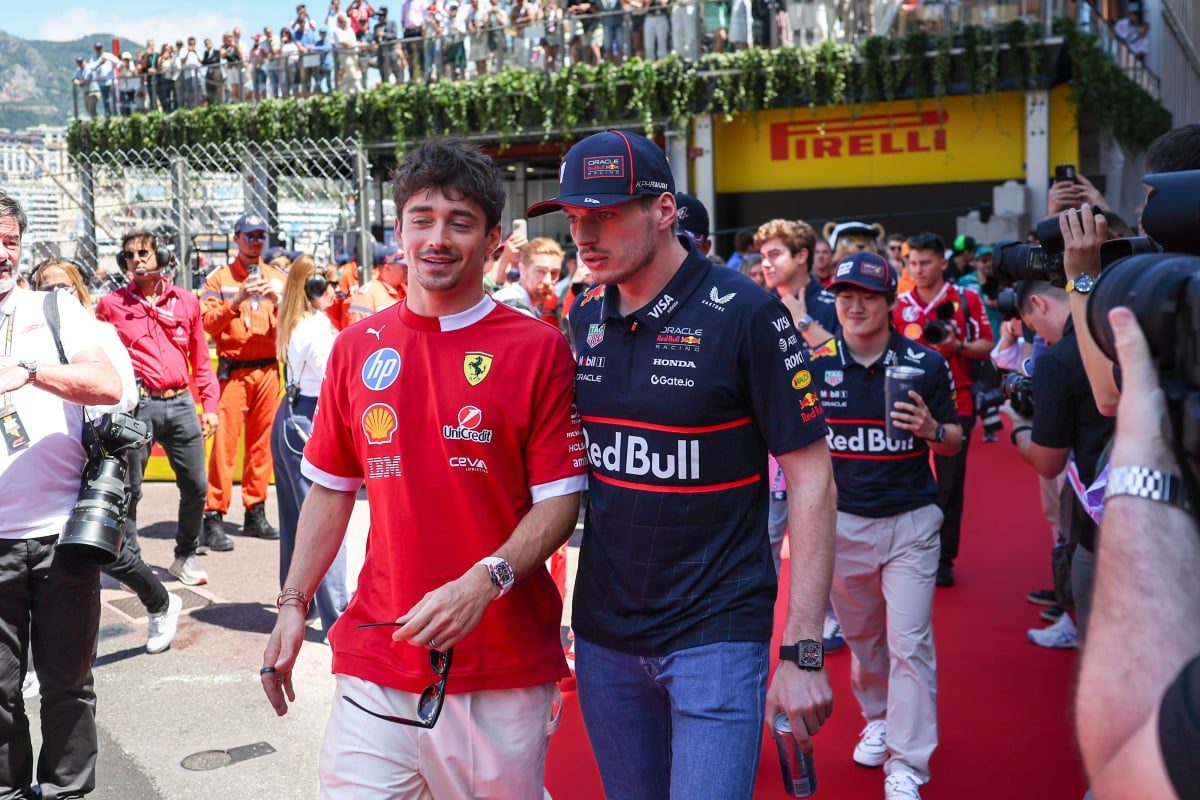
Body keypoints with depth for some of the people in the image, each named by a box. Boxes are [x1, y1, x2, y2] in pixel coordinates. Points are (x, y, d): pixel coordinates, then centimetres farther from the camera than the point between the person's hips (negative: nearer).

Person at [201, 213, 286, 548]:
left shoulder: (277, 277, 13)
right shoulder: (219, 278, 4)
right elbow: (209, 323, -6)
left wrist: (276, 300, -12)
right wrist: (237, 299, -18)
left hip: (268, 371, 3)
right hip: (232, 372, -3)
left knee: (262, 442, 6)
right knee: (225, 441, -8)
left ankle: (256, 513, 14)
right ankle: (214, 517, -6)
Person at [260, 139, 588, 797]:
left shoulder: (538, 349, -5)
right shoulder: (356, 348, 7)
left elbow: (560, 500, -6)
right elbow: (330, 491, 14)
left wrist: (484, 581, -20)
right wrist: (293, 604, 9)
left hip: (503, 662, -2)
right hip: (377, 658, 2)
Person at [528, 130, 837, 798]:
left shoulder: (746, 314, -14)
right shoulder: (585, 316, 3)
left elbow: (811, 477, -12)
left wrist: (803, 650, -15)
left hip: (716, 635, -5)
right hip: (603, 630, 6)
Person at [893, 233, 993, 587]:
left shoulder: (967, 299, 0)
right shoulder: (899, 305, 5)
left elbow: (986, 346, 1)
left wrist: (957, 346, -17)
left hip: (955, 404, -1)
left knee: (950, 484, 3)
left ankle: (944, 559, 13)